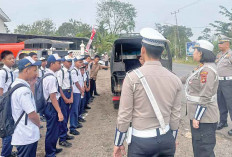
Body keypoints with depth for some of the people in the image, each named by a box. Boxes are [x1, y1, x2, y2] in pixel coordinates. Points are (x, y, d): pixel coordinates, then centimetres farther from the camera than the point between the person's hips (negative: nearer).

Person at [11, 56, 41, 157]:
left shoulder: (15, 84, 7)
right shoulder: (23, 90, -24)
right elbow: (32, 114, -20)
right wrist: (38, 124, -3)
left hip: (23, 134, 9)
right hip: (27, 136, -9)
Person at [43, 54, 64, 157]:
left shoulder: (47, 75, 9)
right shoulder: (52, 78, -22)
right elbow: (53, 97, -23)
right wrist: (59, 112, -20)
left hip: (48, 106, 10)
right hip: (52, 107, -10)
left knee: (53, 130, 24)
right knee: (52, 131, 4)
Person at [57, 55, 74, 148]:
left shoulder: (69, 72, 9)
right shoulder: (61, 72, -14)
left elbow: (71, 85, 11)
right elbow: (59, 87, -16)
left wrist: (71, 97, 2)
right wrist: (65, 99, -12)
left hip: (69, 93, 8)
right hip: (62, 94, -8)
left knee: (67, 115, 17)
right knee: (63, 117, -4)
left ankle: (65, 134, 32)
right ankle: (62, 139, 5)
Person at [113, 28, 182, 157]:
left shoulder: (133, 77, -14)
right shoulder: (175, 80, -3)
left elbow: (124, 115, -12)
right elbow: (176, 116, 3)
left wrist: (118, 143, 0)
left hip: (140, 141, -3)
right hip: (166, 139, 4)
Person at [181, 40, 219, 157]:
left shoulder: (207, 70, -21)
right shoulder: (202, 67, 10)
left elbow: (205, 97, -24)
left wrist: (196, 118, -21)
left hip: (204, 118, -10)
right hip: (198, 116, 10)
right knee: (197, 147, 22)